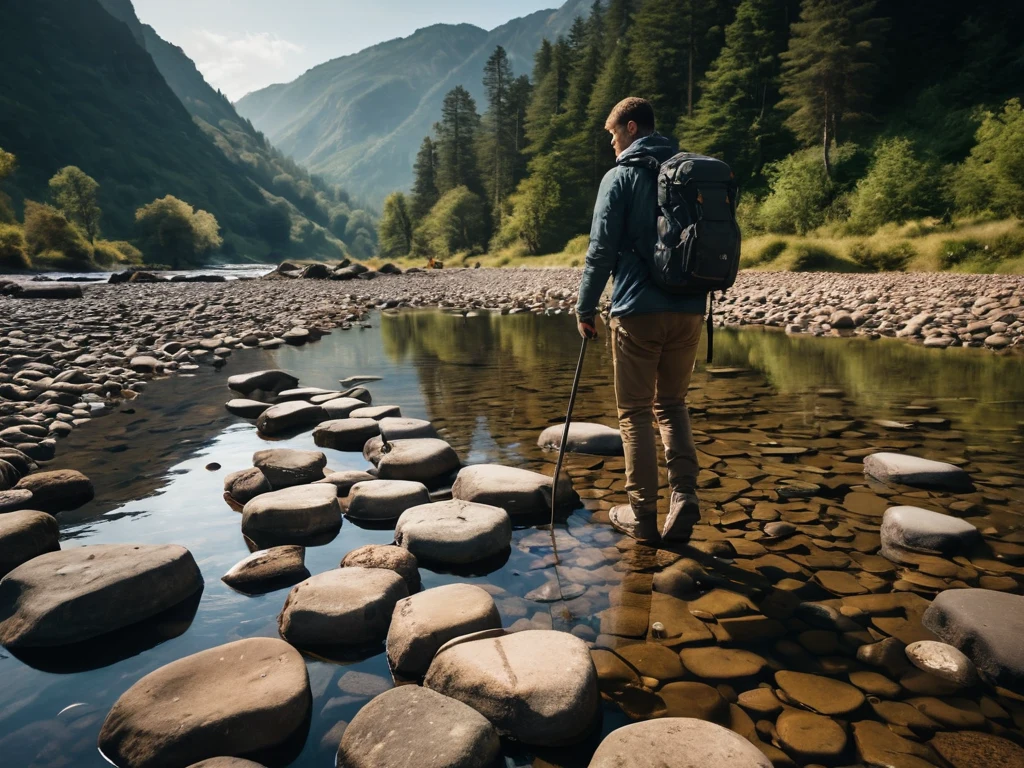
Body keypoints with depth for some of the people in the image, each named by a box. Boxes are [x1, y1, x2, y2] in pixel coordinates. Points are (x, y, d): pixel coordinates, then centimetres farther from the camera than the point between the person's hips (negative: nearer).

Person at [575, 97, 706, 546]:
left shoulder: (621, 176, -3)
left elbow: (601, 249, -8)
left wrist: (585, 309, 0)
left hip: (638, 311, -5)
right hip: (689, 310, 5)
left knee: (635, 413, 5)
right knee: (672, 404, 17)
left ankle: (643, 515, 9)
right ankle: (684, 495, 2)